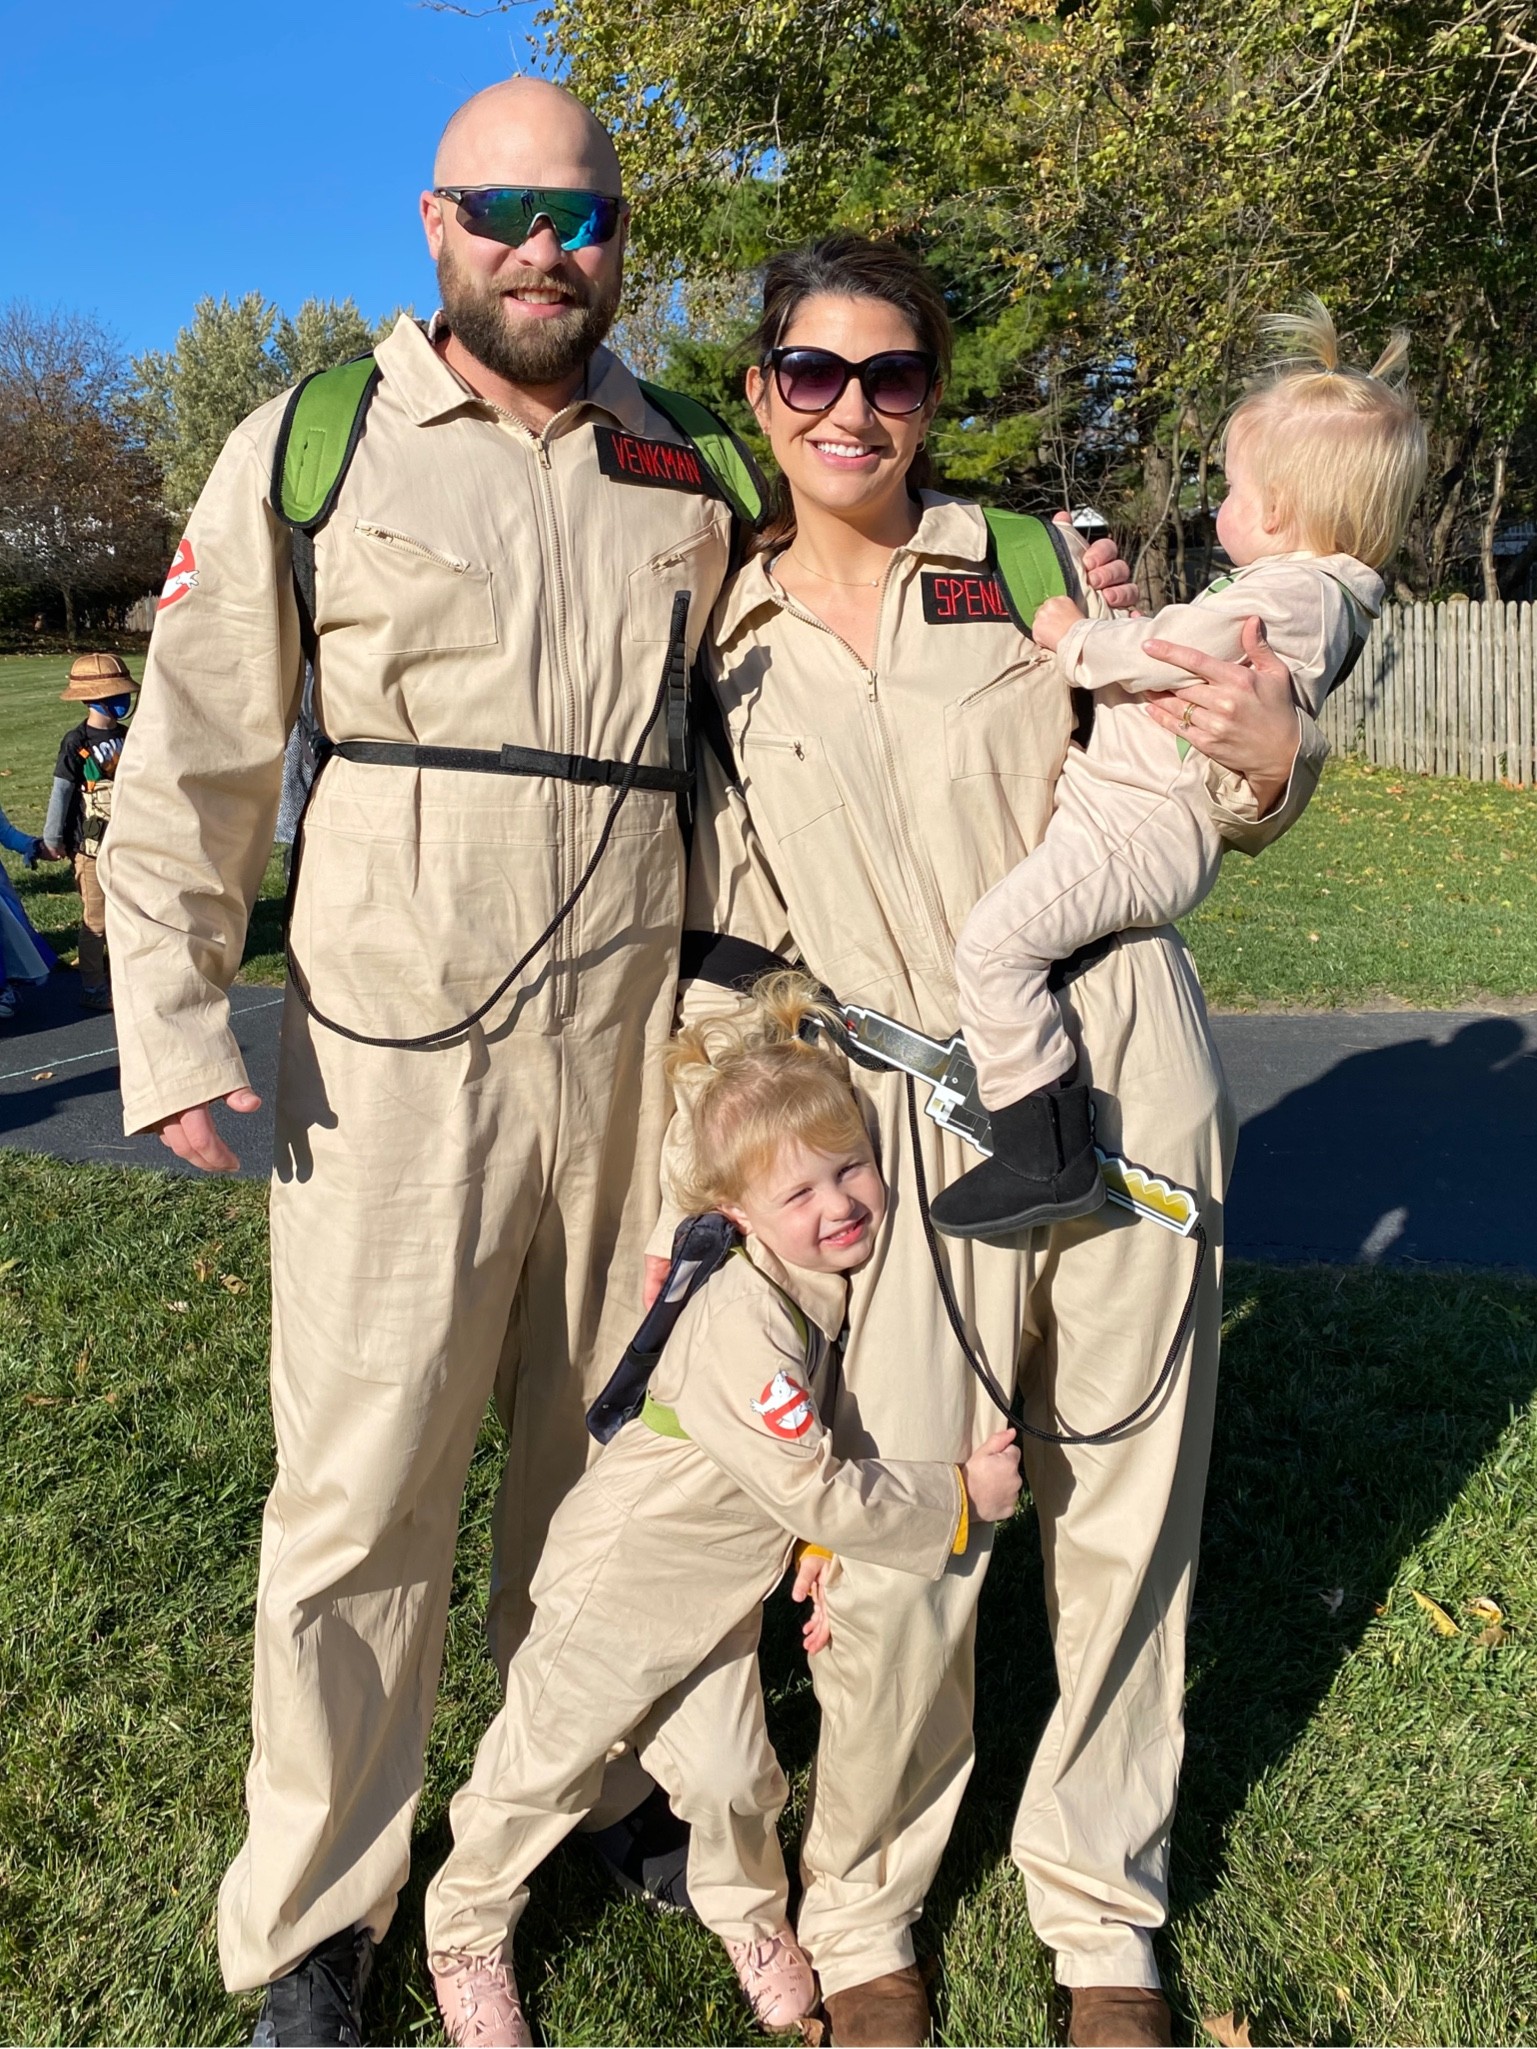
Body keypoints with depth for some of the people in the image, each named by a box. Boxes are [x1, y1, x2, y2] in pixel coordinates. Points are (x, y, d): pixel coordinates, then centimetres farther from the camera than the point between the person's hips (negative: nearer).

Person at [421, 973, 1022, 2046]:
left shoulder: (843, 1279, -9)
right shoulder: (745, 1325, -37)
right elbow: (811, 1489, -33)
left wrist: (826, 1551, -3)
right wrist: (960, 1498, -24)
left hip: (725, 1589, 7)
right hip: (623, 1585, -6)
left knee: (734, 1774, 15)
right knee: (545, 1765, 14)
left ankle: (749, 1909, 47)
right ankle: (468, 1927, 41)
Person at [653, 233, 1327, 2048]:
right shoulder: (725, 640, 9)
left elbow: (1183, 803, 11)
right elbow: (720, 940, 11)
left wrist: (1268, 755, -12)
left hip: (1119, 1071, 1)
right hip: (909, 1115, 0)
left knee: (1126, 1517, 9)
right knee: (898, 1555, -4)